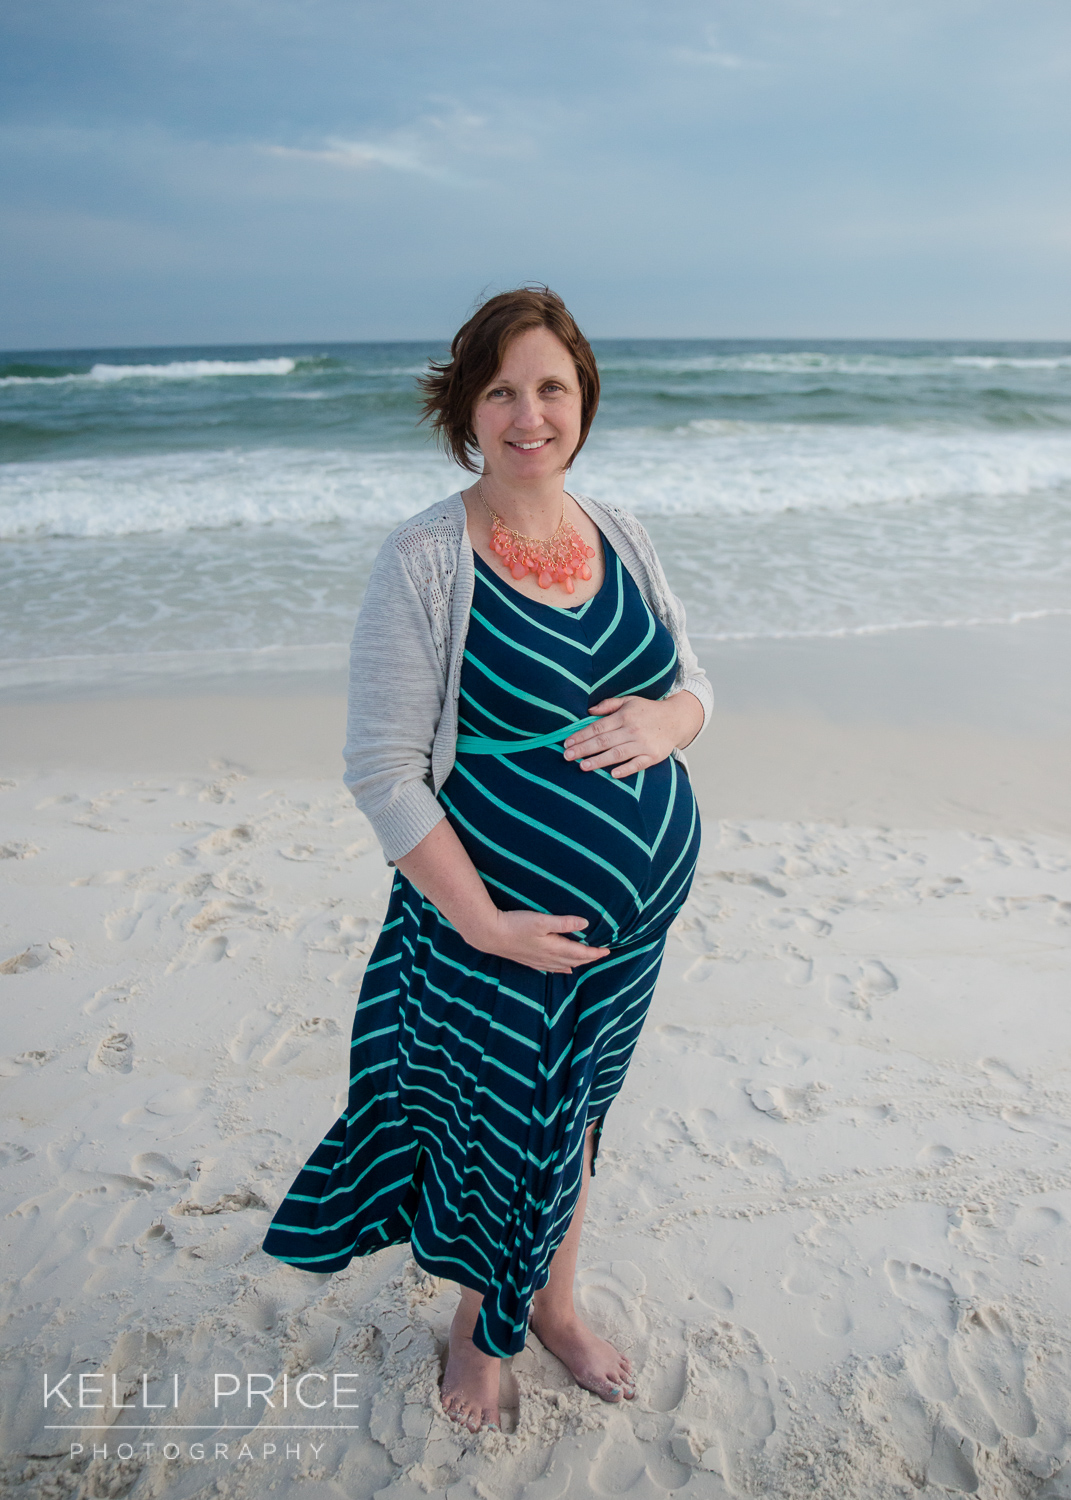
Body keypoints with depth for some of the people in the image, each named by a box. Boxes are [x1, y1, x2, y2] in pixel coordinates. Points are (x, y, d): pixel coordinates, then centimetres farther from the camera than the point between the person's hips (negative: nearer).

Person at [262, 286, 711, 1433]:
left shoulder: (619, 535, 2)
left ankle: (554, 1302, 51)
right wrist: (482, 921, -20)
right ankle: (478, 1323, 48)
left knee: (573, 1116, 23)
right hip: (503, 927, -5)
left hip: (638, 910, 5)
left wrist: (668, 718, -14)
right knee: (494, 1124, 15)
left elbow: (694, 681, 11)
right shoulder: (424, 561, -15)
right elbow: (381, 768, -17)